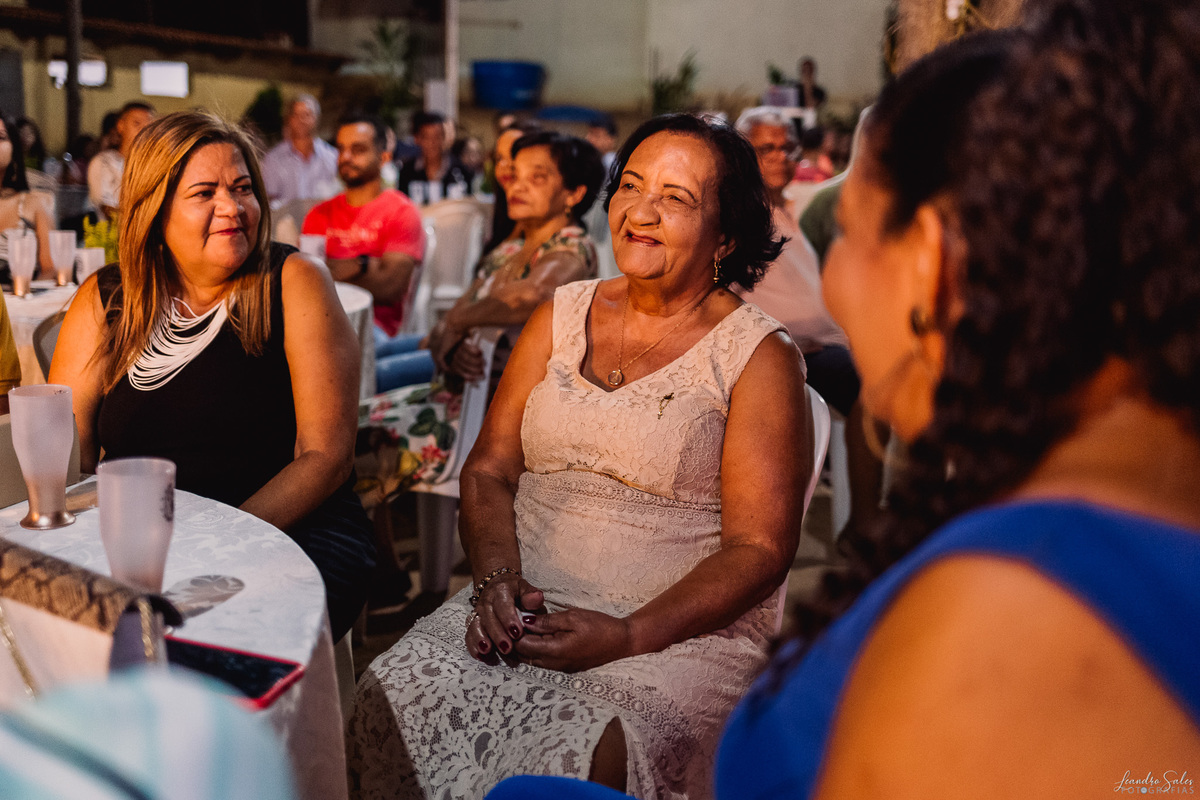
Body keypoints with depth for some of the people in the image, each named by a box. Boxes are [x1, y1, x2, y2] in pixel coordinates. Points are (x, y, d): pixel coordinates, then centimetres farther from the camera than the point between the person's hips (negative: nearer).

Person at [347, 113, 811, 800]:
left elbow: (760, 548, -7)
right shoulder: (563, 315, 13)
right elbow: (489, 469, 12)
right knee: (395, 698, -23)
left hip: (685, 632, -3)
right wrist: (497, 576, -7)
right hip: (527, 607, 4)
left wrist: (628, 635, -17)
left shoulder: (760, 355, -2)